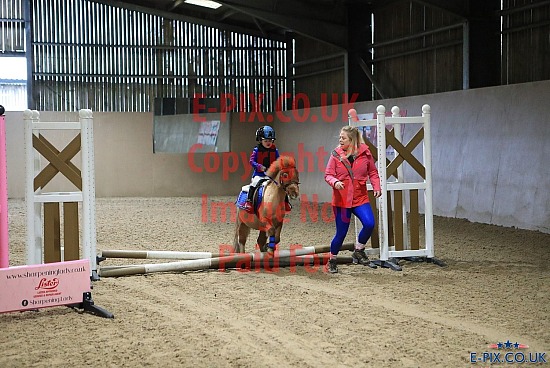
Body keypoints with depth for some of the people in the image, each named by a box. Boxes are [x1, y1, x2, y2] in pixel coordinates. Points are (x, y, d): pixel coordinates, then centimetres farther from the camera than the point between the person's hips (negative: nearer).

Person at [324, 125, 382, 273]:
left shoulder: (364, 153, -2)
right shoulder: (336, 154, -3)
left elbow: (373, 172, 9)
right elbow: (328, 175, -1)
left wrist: (376, 186, -6)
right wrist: (335, 182, -23)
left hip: (360, 198, 1)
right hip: (341, 199, -1)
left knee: (369, 224, -20)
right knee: (341, 232, 1)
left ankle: (358, 252, 6)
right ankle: (332, 261, 24)